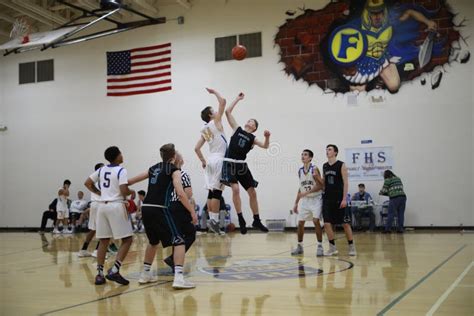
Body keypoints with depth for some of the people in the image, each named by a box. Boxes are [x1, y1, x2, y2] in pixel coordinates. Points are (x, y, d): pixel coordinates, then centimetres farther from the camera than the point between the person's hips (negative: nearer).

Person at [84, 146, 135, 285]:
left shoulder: (101, 170, 12)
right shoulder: (121, 170, -7)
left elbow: (87, 183, 14)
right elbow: (124, 191, -17)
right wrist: (132, 192, 3)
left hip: (103, 205, 7)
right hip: (116, 206, -7)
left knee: (103, 241, 11)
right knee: (127, 239, 0)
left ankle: (99, 274, 9)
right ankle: (114, 271, -9)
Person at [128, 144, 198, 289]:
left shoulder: (154, 168, 18)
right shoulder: (174, 170, 0)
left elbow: (132, 180, 28)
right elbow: (180, 193, -13)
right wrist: (192, 211, -10)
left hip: (146, 208, 7)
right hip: (160, 210, -7)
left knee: (153, 241, 26)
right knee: (179, 241, -4)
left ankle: (145, 274, 34)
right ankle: (178, 277, -17)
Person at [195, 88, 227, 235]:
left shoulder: (204, 130, 15)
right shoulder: (216, 122, -4)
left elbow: (197, 148, 14)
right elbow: (223, 101, -9)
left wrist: (203, 161, 21)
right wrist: (214, 92, 4)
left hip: (211, 160, 8)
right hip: (219, 160, -8)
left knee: (212, 192, 7)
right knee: (216, 191, -10)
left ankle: (212, 220, 9)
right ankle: (214, 221, -12)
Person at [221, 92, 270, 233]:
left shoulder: (252, 138, 12)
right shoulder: (237, 129, 10)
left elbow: (265, 146, -4)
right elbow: (228, 112, 6)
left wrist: (267, 137, -23)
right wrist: (238, 99, 10)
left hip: (242, 165, 3)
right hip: (230, 163, -3)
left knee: (252, 193, 7)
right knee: (235, 189, -22)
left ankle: (257, 221, 21)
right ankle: (241, 220, -14)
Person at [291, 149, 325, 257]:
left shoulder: (314, 169, -13)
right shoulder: (300, 171, 6)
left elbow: (320, 186, -17)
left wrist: (307, 192, -26)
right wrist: (296, 203, 13)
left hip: (315, 199, -6)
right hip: (305, 200, 6)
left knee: (316, 221, -16)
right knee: (300, 223, 4)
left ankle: (320, 246, -6)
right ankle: (299, 246, 17)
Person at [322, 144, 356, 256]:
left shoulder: (341, 165, -5)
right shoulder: (325, 166, 11)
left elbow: (345, 183, -9)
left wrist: (344, 199, -15)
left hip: (339, 199, -5)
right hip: (327, 199, 5)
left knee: (345, 223, 0)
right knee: (327, 223, -2)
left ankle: (351, 247, 12)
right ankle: (332, 248, 7)